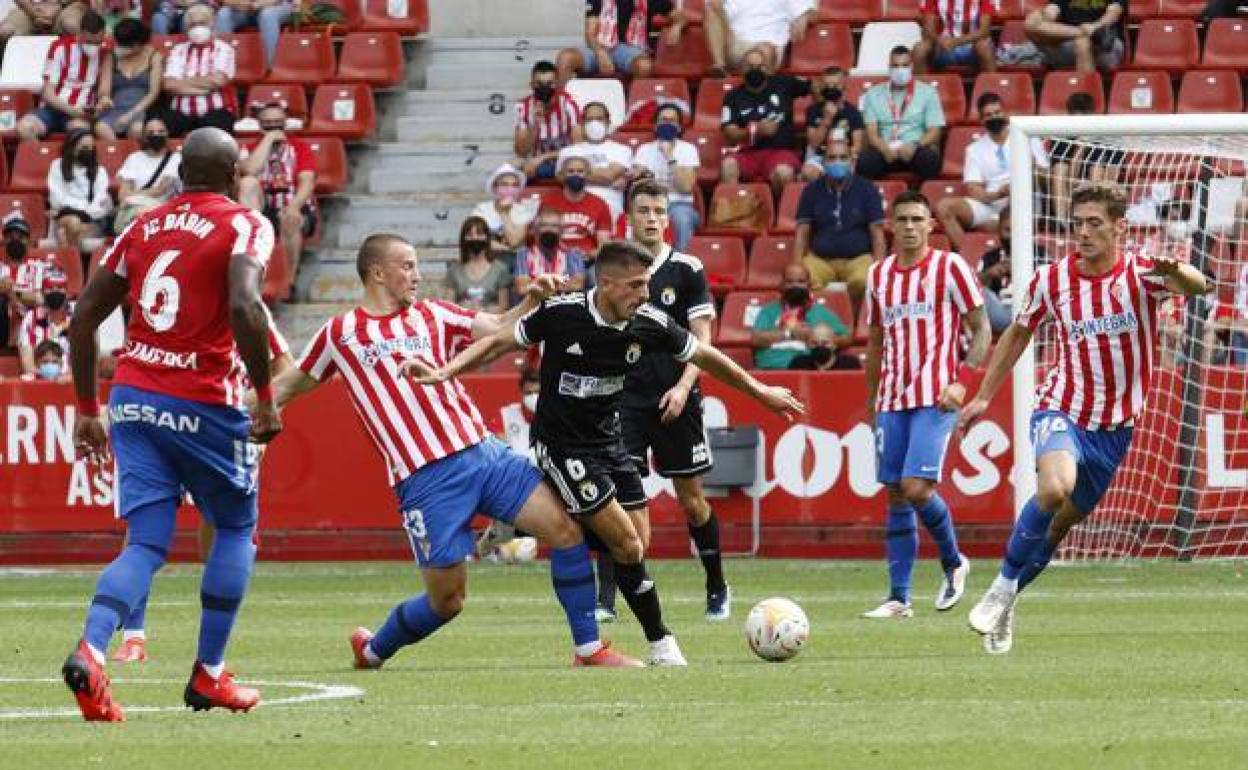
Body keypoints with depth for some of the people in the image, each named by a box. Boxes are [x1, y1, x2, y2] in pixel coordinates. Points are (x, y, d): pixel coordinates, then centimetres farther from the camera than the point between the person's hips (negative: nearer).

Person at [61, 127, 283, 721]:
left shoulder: (142, 228, 13)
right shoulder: (245, 226, -4)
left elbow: (83, 317, 13)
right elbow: (245, 307, -21)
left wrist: (87, 409, 20)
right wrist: (265, 396, -13)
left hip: (133, 401, 5)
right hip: (202, 404, -4)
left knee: (147, 545, 4)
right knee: (236, 529, 17)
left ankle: (90, 650, -21)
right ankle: (209, 674, 16)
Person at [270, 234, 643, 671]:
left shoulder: (431, 315, 14)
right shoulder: (341, 334, 7)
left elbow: (498, 330, 9)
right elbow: (292, 384, 18)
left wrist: (531, 302, -7)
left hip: (483, 451, 4)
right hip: (426, 478, -4)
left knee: (565, 528, -9)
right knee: (446, 601, -3)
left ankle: (589, 649, 0)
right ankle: (372, 650, 24)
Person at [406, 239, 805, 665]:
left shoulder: (648, 323, -10)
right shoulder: (561, 313, -21)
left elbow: (703, 355, 6)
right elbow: (499, 342, -10)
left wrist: (759, 390, 15)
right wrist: (444, 372, -21)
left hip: (608, 439, 6)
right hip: (562, 446, -6)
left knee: (637, 545, -1)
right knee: (627, 544, -11)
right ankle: (661, 644, 2)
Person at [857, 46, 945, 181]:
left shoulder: (927, 92, 11)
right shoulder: (874, 94, 14)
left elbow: (934, 132, 3)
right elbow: (871, 132, 5)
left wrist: (915, 146, -18)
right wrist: (885, 149, -18)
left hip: (916, 150, 0)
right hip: (884, 150, 0)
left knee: (929, 159, -36)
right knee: (865, 160, -35)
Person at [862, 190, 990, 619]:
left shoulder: (950, 268, -2)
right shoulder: (878, 275, 13)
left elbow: (981, 330, -1)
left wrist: (961, 381, -13)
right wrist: (871, 401, 20)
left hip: (935, 398, -5)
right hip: (892, 400, 5)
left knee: (917, 488, -17)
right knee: (896, 496, 3)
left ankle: (953, 563, 8)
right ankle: (899, 597, 4)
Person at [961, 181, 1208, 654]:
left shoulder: (1141, 274, -10)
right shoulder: (1051, 279, -4)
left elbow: (1196, 287, -30)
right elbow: (1019, 333, 14)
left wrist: (1176, 272, -54)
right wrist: (984, 397, 15)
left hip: (1114, 427, 1)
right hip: (1062, 408, -1)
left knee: (1063, 522, 9)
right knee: (1055, 488, -30)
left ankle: (1006, 603, 30)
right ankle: (1002, 588, -15)